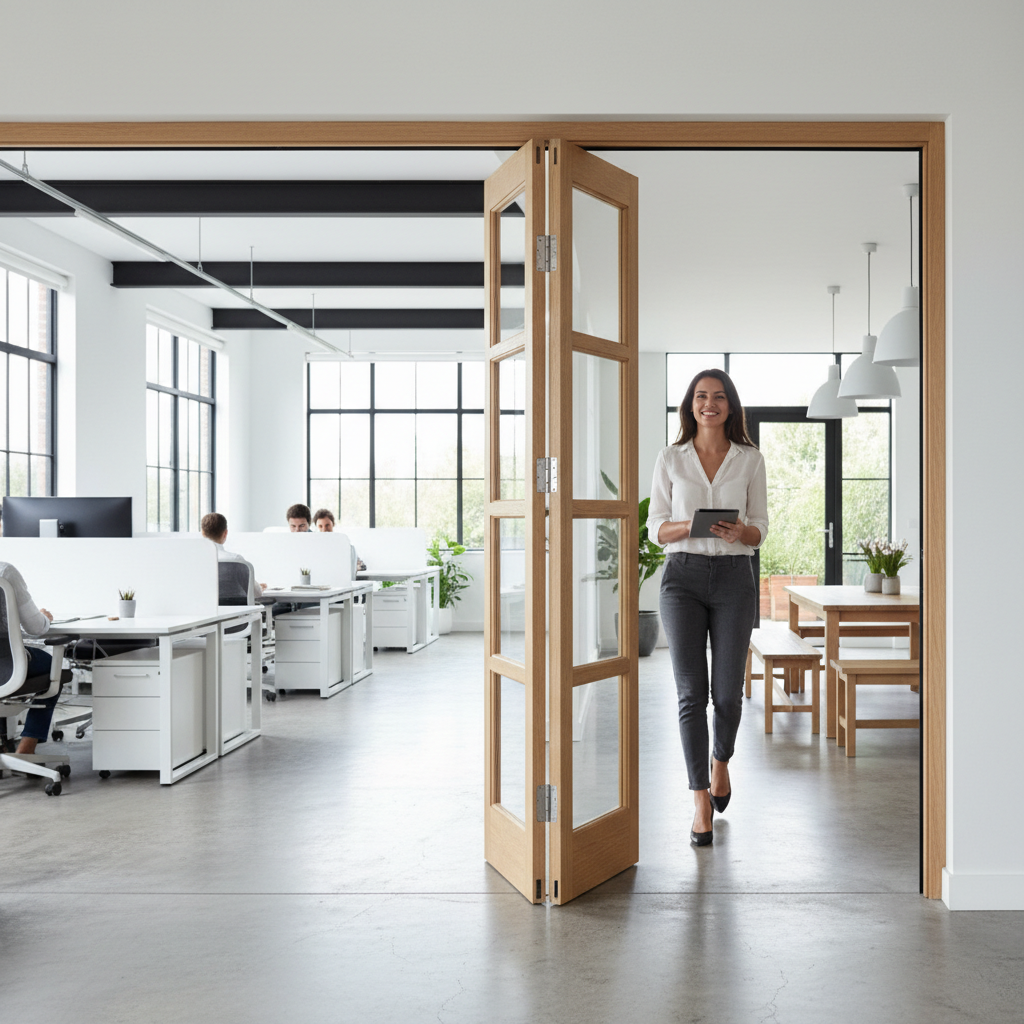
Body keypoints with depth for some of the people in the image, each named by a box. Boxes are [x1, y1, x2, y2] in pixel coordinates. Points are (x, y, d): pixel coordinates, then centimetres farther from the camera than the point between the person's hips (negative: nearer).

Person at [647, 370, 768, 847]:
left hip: (734, 577, 1)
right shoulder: (670, 458, 5)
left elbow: (760, 529, 6)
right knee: (691, 692, -5)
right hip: (683, 576, 0)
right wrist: (691, 526, -17)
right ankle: (702, 802, 2)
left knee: (728, 692, 1)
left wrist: (740, 532, -17)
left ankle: (721, 760, 34)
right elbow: (656, 528, 4)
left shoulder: (750, 459, 6)